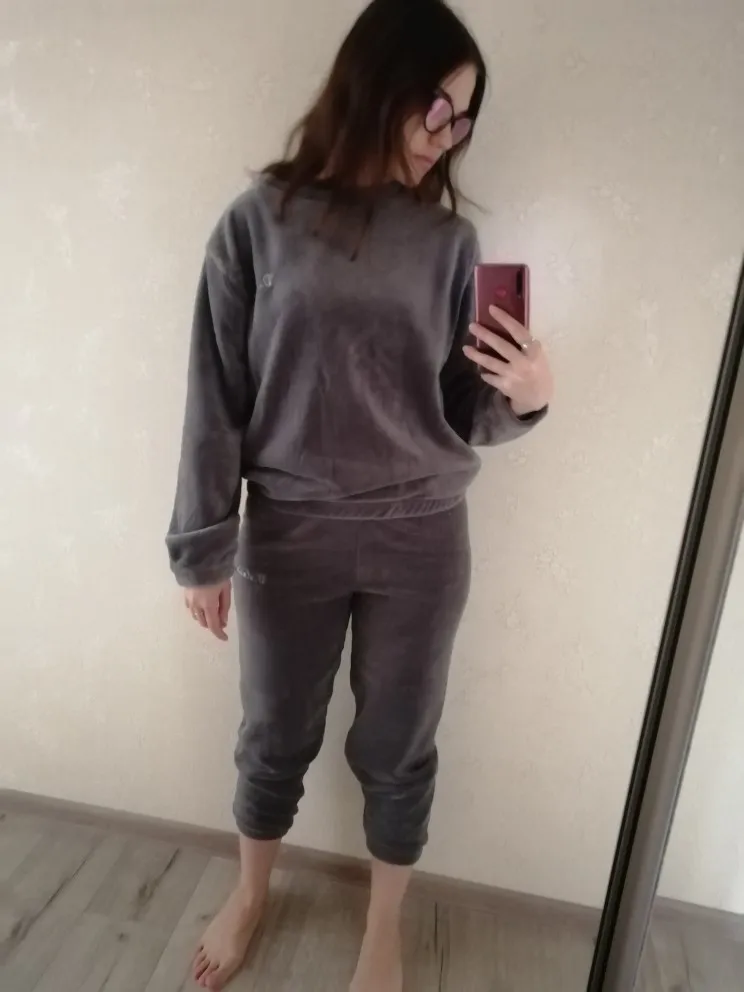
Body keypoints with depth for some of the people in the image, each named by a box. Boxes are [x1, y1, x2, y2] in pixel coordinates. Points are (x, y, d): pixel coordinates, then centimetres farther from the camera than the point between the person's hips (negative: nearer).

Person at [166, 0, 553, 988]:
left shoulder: (449, 240, 2)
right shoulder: (262, 220, -3)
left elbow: (462, 412, 4)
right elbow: (216, 399, -4)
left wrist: (523, 397, -17)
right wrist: (205, 547, -3)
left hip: (422, 540, 2)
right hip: (291, 533, -1)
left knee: (398, 748, 16)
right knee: (275, 736, 19)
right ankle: (251, 894, 51)